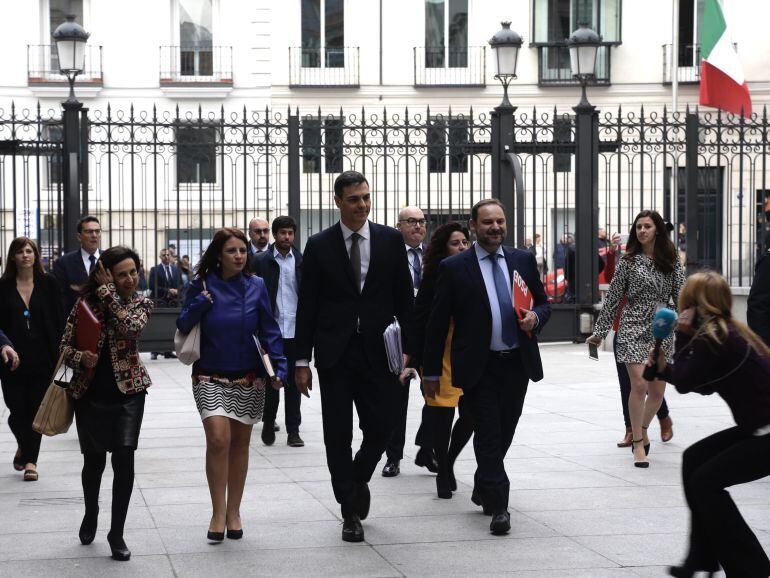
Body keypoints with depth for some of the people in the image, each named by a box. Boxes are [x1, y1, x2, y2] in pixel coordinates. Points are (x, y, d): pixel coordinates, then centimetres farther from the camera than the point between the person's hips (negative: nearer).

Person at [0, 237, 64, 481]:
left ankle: (30, 459, 11)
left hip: (42, 358, 0)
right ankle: (24, 447, 30)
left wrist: (57, 350, -4)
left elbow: (58, 318, 3)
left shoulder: (47, 283, 2)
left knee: (36, 409, 2)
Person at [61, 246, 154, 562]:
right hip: (91, 393, 1)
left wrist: (108, 291, -19)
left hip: (127, 391, -1)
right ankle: (90, 514, 41)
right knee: (94, 460, 12)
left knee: (124, 459, -12)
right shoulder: (87, 302, -2)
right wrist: (80, 357, -21)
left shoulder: (142, 303, -1)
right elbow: (65, 345, 1)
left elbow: (130, 328, -23)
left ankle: (117, 533, -1)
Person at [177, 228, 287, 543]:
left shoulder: (256, 286, 0)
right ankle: (218, 513, -5)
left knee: (240, 442, 7)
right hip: (211, 378, -1)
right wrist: (201, 302, -18)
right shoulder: (202, 286, -1)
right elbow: (183, 325, -2)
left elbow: (269, 330, 0)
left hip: (248, 378, 2)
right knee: (218, 438, -15)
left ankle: (233, 512, 19)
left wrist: (279, 367, -12)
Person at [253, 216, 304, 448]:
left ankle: (293, 430, 9)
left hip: (295, 330, 1)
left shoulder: (302, 261, 6)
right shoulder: (261, 261, 1)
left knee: (294, 382, 4)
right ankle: (268, 424, 22)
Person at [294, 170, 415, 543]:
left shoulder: (391, 240, 5)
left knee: (381, 428, 1)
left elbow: (404, 298, 7)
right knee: (338, 435, 1)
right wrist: (302, 361, -2)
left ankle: (358, 478, 32)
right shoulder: (319, 245, 2)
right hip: (335, 354, -1)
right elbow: (307, 306, 2)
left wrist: (407, 347, -1)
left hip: (378, 353, 1)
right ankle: (350, 512, 10)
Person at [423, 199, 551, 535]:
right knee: (488, 434, -6)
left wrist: (536, 317, -9)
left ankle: (483, 489, 35)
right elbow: (437, 323, -2)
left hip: (518, 363, 4)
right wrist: (431, 372, -3)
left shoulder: (523, 260, 7)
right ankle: (498, 506, -3)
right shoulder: (454, 268, -5)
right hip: (479, 367, -4)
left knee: (504, 432, 13)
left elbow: (543, 303, 16)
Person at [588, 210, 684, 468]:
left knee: (657, 390, 5)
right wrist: (599, 331, 5)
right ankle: (638, 442, 0)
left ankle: (642, 429, 34)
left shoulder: (672, 262, 6)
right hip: (633, 329, -2)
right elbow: (613, 298, 4)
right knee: (639, 384, -14)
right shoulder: (628, 262, 1)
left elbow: (681, 298, 3)